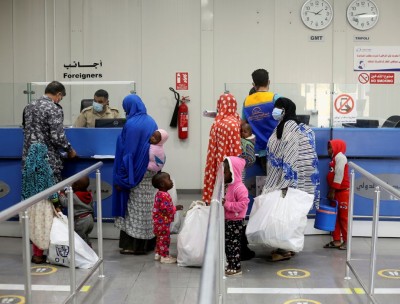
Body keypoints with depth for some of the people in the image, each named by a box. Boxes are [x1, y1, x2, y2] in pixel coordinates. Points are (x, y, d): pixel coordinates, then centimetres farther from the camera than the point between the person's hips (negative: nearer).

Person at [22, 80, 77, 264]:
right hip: (47, 160, -7)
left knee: (33, 202, 9)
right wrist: (69, 150, 0)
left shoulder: (29, 107, 13)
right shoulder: (54, 109, -10)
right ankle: (48, 248, 2)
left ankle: (36, 250, 13)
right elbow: (57, 137, -16)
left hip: (29, 158, 7)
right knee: (48, 203, -1)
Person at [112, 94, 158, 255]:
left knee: (135, 208, 0)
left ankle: (134, 245, 5)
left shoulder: (131, 124, -16)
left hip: (136, 172, -8)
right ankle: (148, 242, 19)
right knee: (148, 207, 12)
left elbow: (127, 152, -17)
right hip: (151, 169, 8)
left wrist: (121, 178, -12)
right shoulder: (151, 122, 8)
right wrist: (154, 167, 18)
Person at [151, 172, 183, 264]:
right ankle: (164, 257, 5)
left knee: (160, 238, 21)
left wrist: (174, 207, 14)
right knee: (165, 239, -2)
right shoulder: (164, 195, -25)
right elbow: (165, 209, -29)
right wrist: (175, 208, -17)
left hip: (159, 221, 10)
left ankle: (158, 254, 31)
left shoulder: (159, 194, 8)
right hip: (163, 222, -10)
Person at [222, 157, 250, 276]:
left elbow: (243, 204, -26)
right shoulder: (227, 186, 7)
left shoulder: (240, 188, -21)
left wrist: (227, 204, -27)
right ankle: (230, 265, 28)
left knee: (234, 244, 0)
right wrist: (221, 203, 2)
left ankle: (236, 268, 11)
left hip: (236, 222, -9)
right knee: (227, 244, 16)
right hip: (227, 220, 9)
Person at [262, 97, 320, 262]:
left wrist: (286, 182, -25)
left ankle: (285, 249, 2)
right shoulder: (281, 126, 14)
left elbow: (291, 156, -20)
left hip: (285, 179, -9)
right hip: (278, 179, 9)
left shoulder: (291, 126, -13)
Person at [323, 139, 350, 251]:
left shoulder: (340, 156, -11)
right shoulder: (335, 158, 17)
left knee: (344, 217, -3)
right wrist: (331, 192, 10)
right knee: (335, 217, 8)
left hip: (343, 191, -9)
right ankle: (336, 241, 12)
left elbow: (339, 175, -18)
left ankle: (346, 241, 4)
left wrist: (332, 191, -17)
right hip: (336, 192, 9)